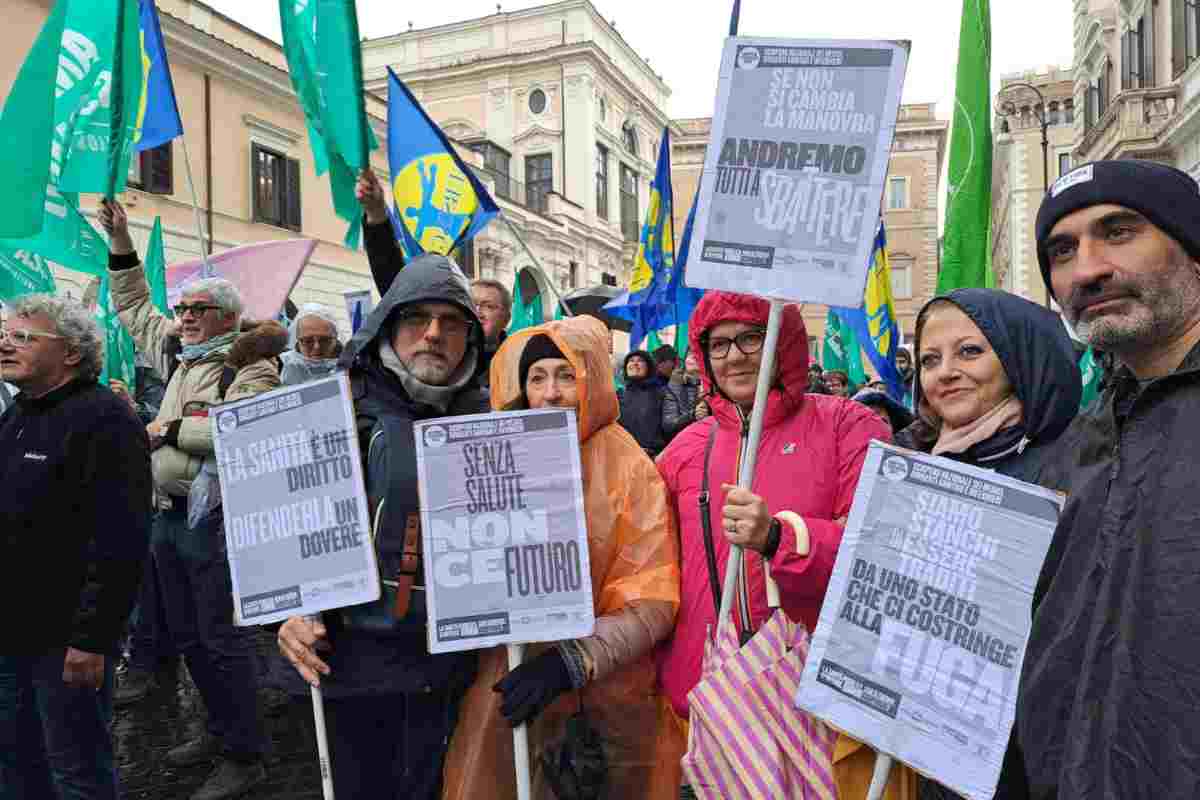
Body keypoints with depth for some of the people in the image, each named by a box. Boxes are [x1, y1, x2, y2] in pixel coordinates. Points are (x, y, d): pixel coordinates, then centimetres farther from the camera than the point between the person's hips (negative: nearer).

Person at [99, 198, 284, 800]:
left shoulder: (248, 365, -11)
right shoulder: (180, 354, 14)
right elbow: (134, 307, 28)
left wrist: (172, 428, -15)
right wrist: (120, 243, 22)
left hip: (215, 520, -9)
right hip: (170, 515, 9)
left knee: (223, 639, -2)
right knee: (188, 637, 17)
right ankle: (221, 730, 34)